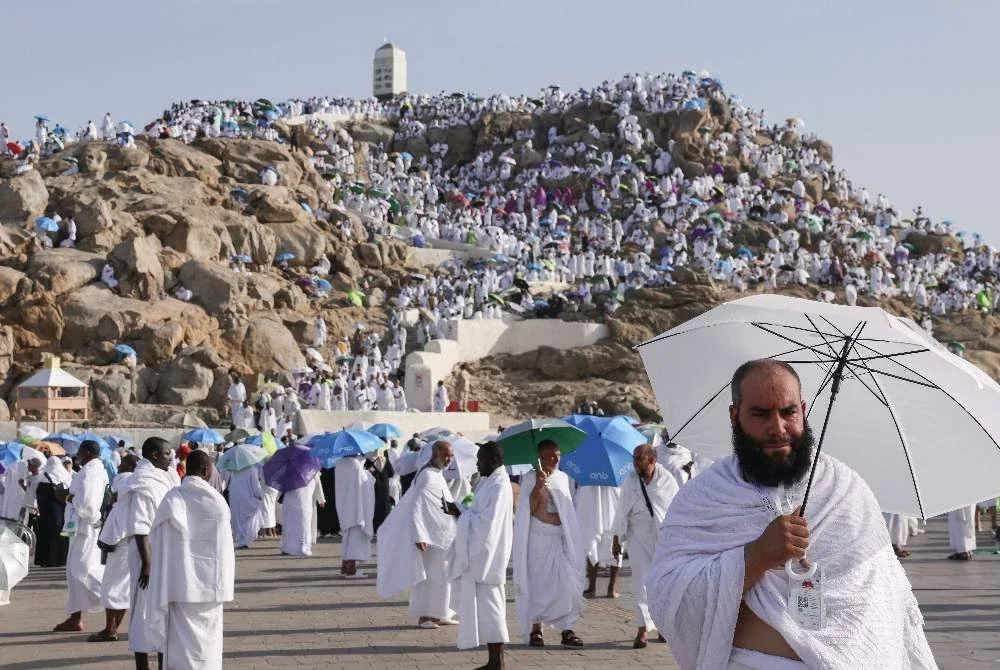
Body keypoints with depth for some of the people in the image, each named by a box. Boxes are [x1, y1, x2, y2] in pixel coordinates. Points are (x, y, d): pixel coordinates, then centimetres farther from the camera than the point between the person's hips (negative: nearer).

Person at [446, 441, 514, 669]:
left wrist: (461, 513, -11)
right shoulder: (491, 482, 13)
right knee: (487, 607, 12)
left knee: (488, 607, -7)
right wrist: (460, 512, 5)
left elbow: (487, 521, -21)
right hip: (481, 555, 10)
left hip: (487, 556, -10)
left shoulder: (498, 485, -17)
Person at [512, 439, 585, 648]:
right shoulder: (530, 478, -3)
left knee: (567, 582, -6)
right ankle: (535, 629, 8)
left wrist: (572, 538, 16)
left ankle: (566, 629, -3)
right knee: (538, 582, -2)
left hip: (560, 538, 4)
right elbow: (528, 509, -12)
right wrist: (538, 485, -21)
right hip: (538, 537, -4)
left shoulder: (562, 478, 14)